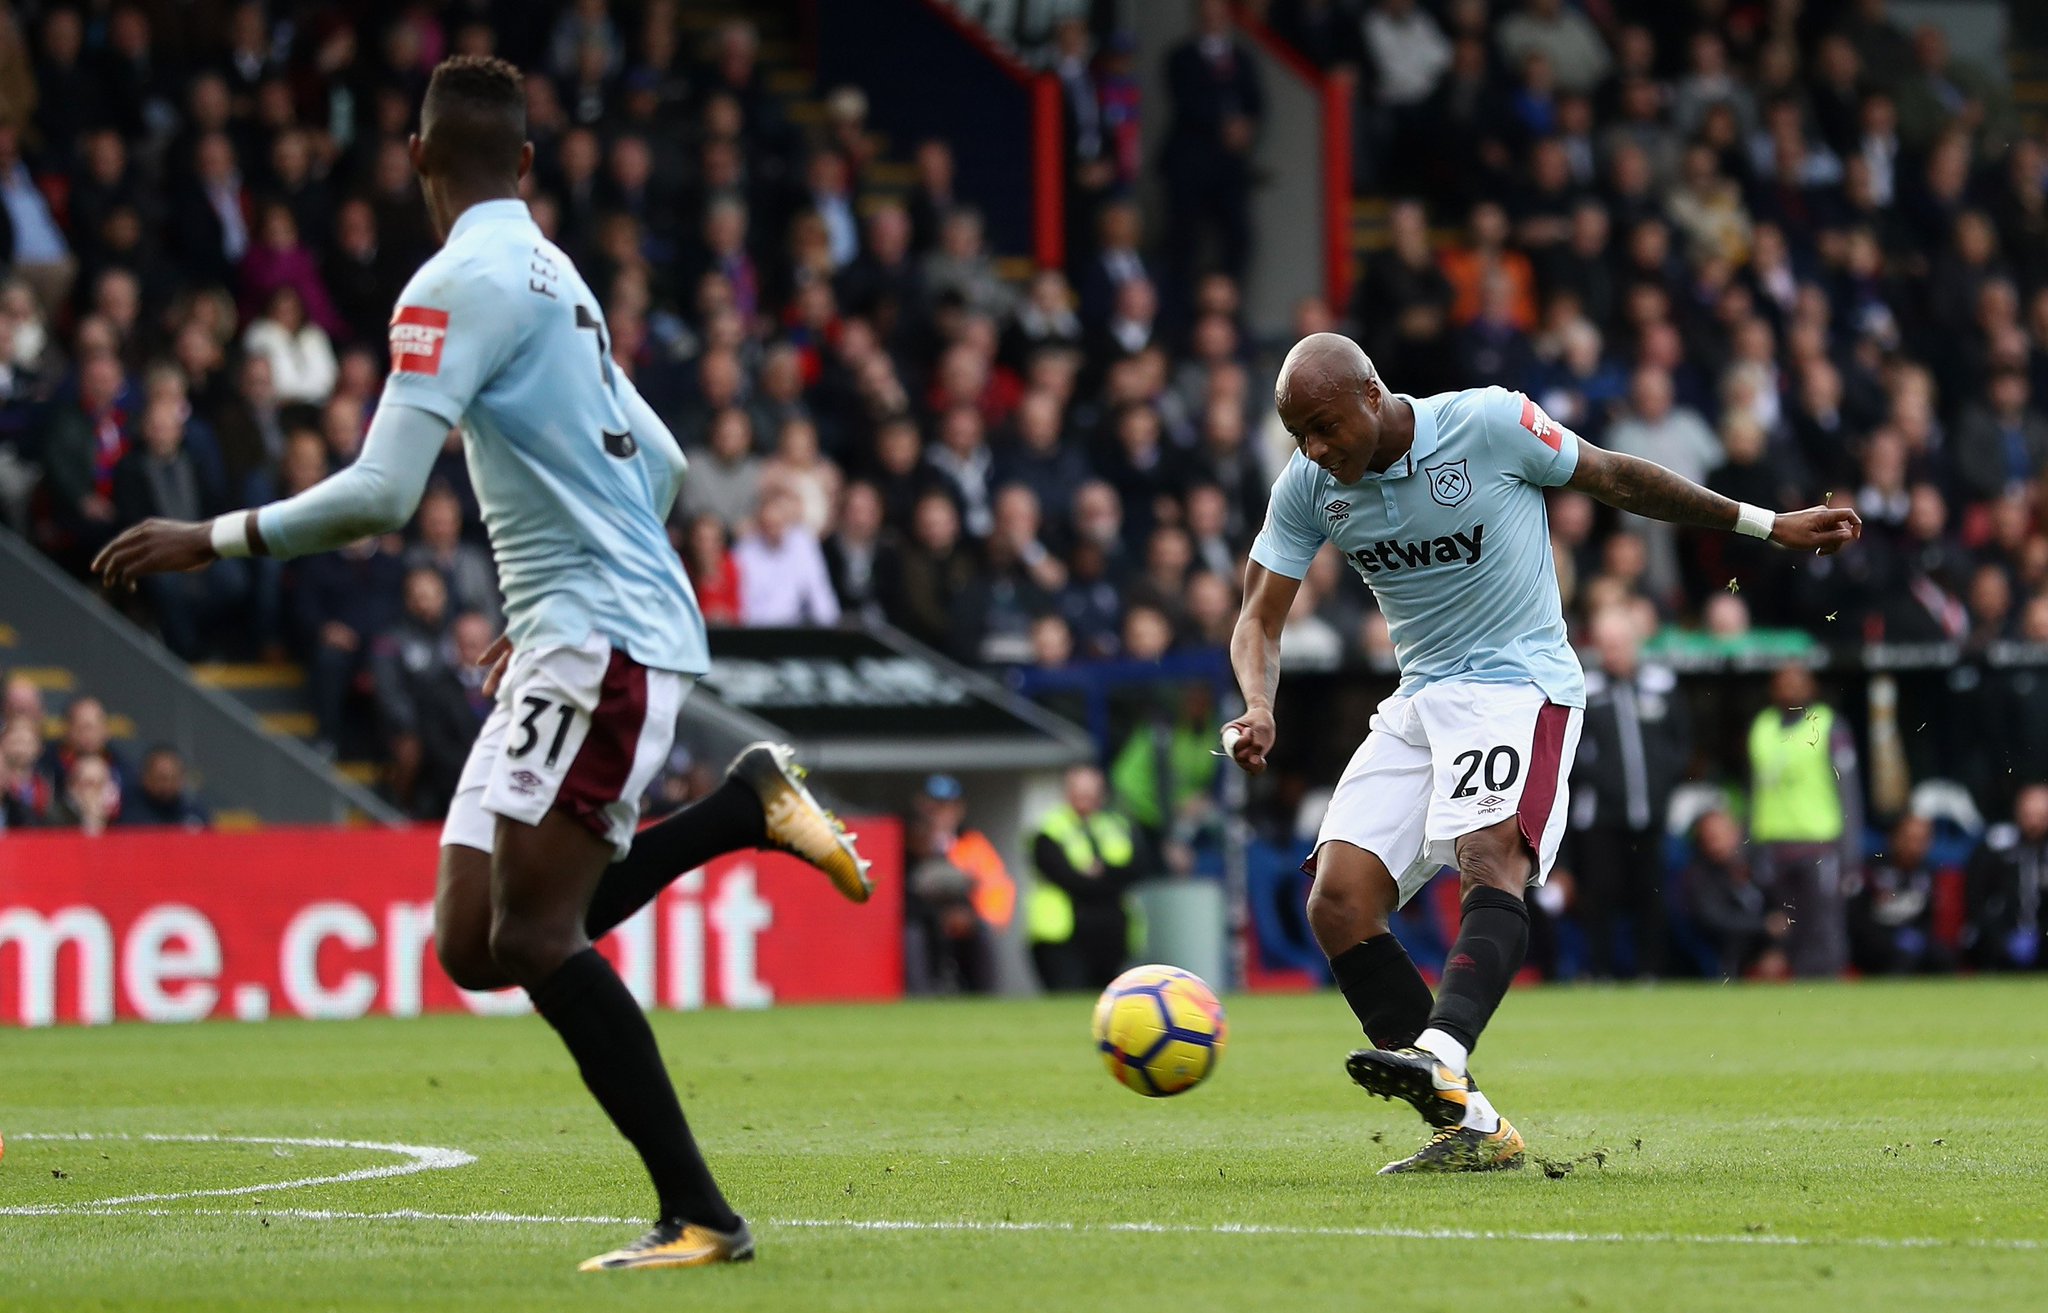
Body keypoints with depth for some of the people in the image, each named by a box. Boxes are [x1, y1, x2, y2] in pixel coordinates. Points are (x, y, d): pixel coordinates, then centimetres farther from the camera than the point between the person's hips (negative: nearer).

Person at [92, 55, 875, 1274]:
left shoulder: (461, 282, -10)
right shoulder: (552, 275, 20)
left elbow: (382, 495, -18)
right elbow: (658, 462, 27)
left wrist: (215, 539, -8)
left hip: (602, 644, -9)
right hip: (565, 647, 9)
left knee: (533, 936, -14)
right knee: (474, 946, 7)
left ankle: (698, 1217, -15)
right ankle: (746, 806, 9)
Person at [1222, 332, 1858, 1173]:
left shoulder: (1488, 423, -13)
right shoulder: (1306, 488, -1)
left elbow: (1613, 479, 1)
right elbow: (1260, 618, 6)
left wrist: (1767, 526, 7)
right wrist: (1258, 706, -17)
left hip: (1521, 685, -5)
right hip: (1418, 702, 5)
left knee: (1491, 855, -32)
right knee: (1337, 900, -12)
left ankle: (1440, 1054, -57)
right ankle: (1471, 1129, -9)